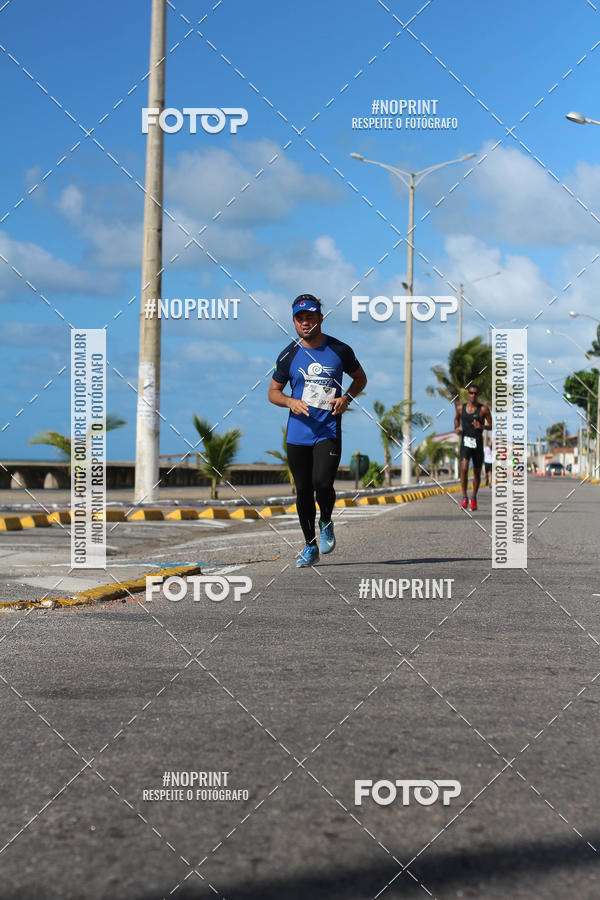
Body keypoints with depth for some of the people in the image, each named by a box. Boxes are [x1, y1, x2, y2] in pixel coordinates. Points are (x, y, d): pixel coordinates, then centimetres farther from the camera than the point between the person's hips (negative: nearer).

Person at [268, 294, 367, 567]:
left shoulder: (340, 350, 1)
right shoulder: (288, 355, 2)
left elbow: (360, 377, 16)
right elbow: (273, 392, 10)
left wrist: (346, 398, -3)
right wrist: (291, 402, -11)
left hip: (328, 431, -2)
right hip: (298, 434, 2)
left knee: (322, 483, -20)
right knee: (303, 490, 6)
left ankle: (326, 523, 12)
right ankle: (310, 546, 21)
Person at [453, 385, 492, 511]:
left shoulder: (483, 409, -4)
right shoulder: (460, 408, 4)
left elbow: (492, 425, 0)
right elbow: (457, 418, 24)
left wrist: (482, 426, -20)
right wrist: (456, 428, 4)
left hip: (478, 444, 0)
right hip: (465, 443, 0)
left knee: (477, 472, 9)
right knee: (464, 469, -19)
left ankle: (474, 498, 27)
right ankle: (464, 497, -9)